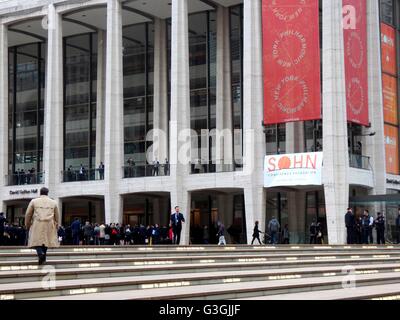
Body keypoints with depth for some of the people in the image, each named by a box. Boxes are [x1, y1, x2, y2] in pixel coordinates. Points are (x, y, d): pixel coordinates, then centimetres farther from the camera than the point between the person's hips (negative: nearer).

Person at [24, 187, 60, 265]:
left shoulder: (34, 201, 5)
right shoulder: (53, 202, 9)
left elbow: (28, 214, 7)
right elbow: (57, 216, 14)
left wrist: (27, 225, 19)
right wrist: (56, 226, 24)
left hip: (37, 225, -2)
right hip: (49, 225, 2)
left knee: (37, 240, 0)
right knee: (46, 240, 8)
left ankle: (40, 253, -26)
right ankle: (43, 259, 4)